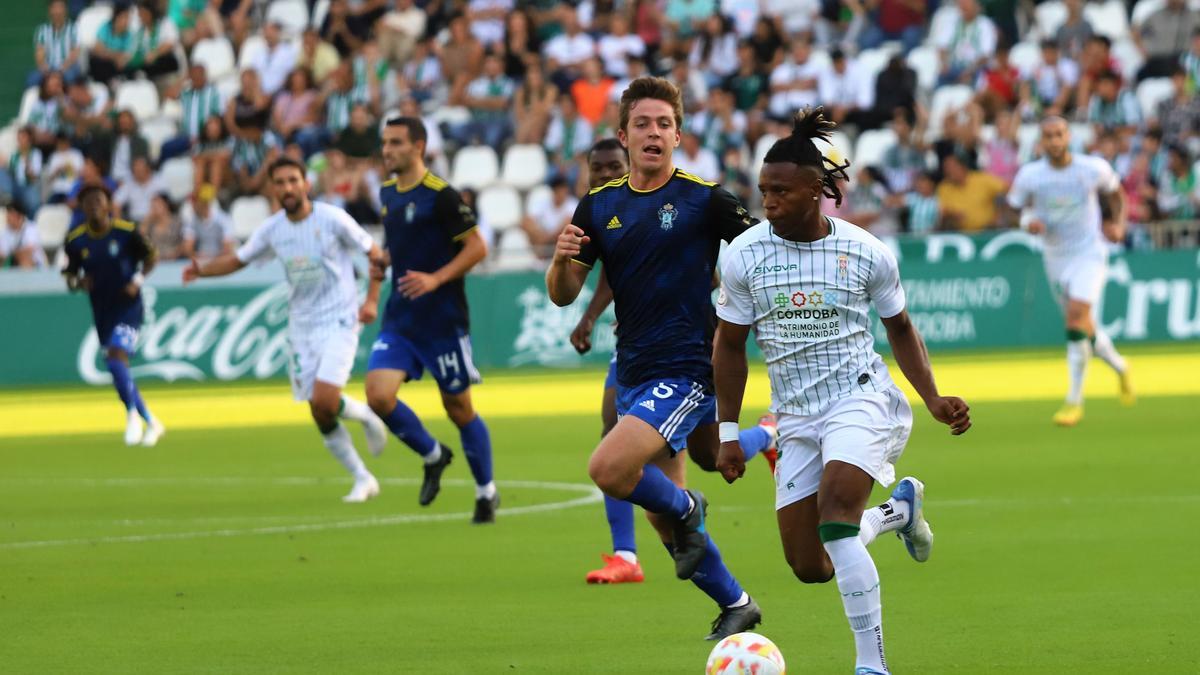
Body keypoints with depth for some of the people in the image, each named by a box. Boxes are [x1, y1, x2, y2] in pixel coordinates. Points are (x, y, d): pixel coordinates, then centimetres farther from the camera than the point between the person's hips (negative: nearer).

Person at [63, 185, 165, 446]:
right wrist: (77, 283, -16)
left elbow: (150, 257, 4)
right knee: (120, 372, 8)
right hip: (102, 312, 4)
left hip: (128, 306, -4)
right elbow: (69, 276, 6)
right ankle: (151, 422, 24)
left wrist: (138, 280, -11)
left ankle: (132, 415, -7)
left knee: (117, 356, -23)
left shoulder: (127, 232, -9)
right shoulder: (76, 241, -1)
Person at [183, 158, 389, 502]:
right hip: (301, 328, 5)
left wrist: (371, 300, -11)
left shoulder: (332, 219, -11)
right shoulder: (271, 229, 1)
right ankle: (362, 479, 15)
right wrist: (201, 270, -6)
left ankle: (367, 416, 11)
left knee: (324, 400, -22)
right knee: (320, 414, 1)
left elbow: (374, 253, -3)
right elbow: (237, 259, 12)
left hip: (338, 322, -5)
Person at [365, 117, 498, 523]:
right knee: (378, 395, -12)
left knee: (459, 408, 3)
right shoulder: (387, 193, 10)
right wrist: (382, 264, 7)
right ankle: (432, 456, 13)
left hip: (443, 320, -6)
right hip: (400, 321, 6)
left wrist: (435, 279, -23)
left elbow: (477, 247, -13)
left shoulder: (440, 195, -13)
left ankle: (486, 493, 21)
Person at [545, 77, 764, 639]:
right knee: (663, 518, 10)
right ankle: (736, 604, 27)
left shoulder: (702, 200, -7)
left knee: (609, 469, -24)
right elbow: (563, 296, 6)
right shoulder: (599, 207, 6)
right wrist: (561, 259, -15)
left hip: (688, 368, -6)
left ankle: (686, 509, 3)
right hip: (634, 375, 6)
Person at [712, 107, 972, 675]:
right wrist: (728, 432, 6)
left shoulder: (866, 253, -7)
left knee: (834, 516, -29)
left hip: (861, 398, -4)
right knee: (809, 567, 2)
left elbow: (899, 328, 9)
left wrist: (933, 400, -2)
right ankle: (897, 509, 34)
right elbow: (730, 345, 8)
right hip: (795, 415, 4)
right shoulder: (743, 255, -4)